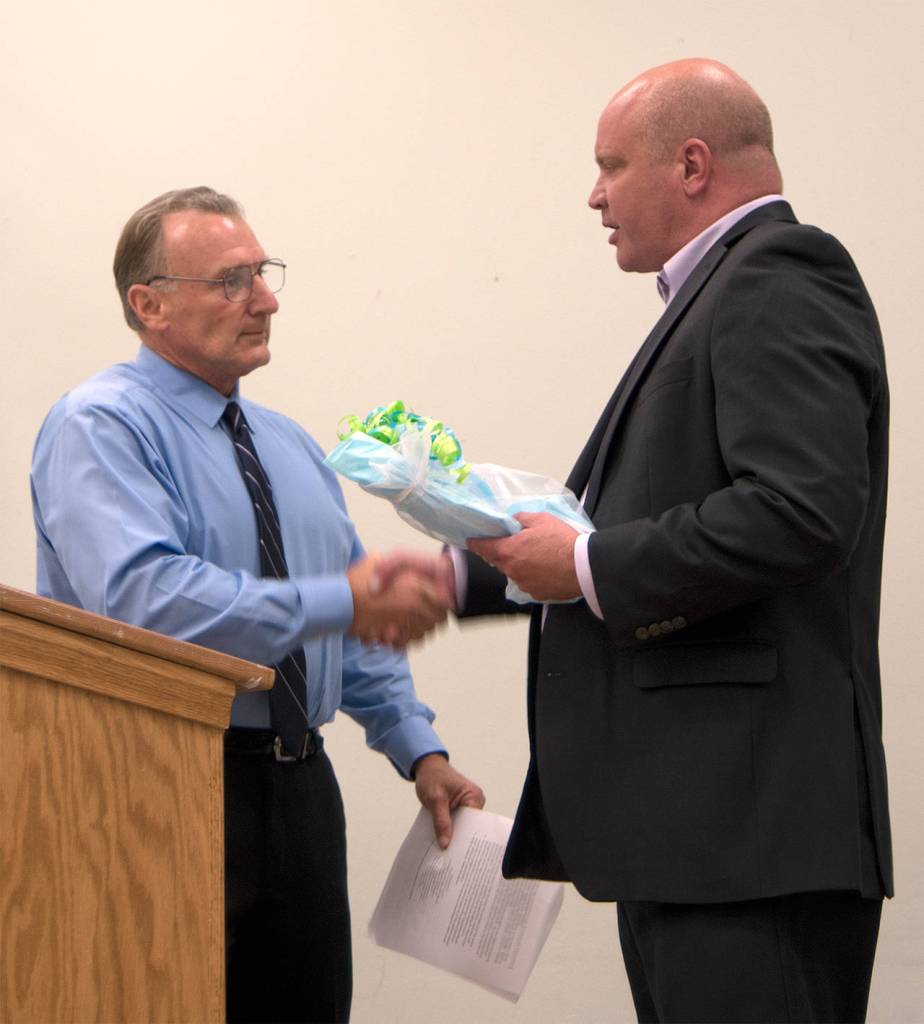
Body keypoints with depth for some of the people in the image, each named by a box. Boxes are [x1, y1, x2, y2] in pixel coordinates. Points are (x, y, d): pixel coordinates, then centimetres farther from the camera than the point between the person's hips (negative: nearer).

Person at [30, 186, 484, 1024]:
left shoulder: (291, 446, 18)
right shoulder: (99, 427, -9)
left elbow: (366, 629, 23)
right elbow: (143, 597, -26)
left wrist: (418, 749, 10)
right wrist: (339, 601, -27)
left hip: (300, 788, 8)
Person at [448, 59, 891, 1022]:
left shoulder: (780, 283, -10)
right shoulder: (725, 291, 21)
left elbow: (804, 510, -24)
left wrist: (589, 568, -15)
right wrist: (465, 574, 20)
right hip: (691, 821, 11)